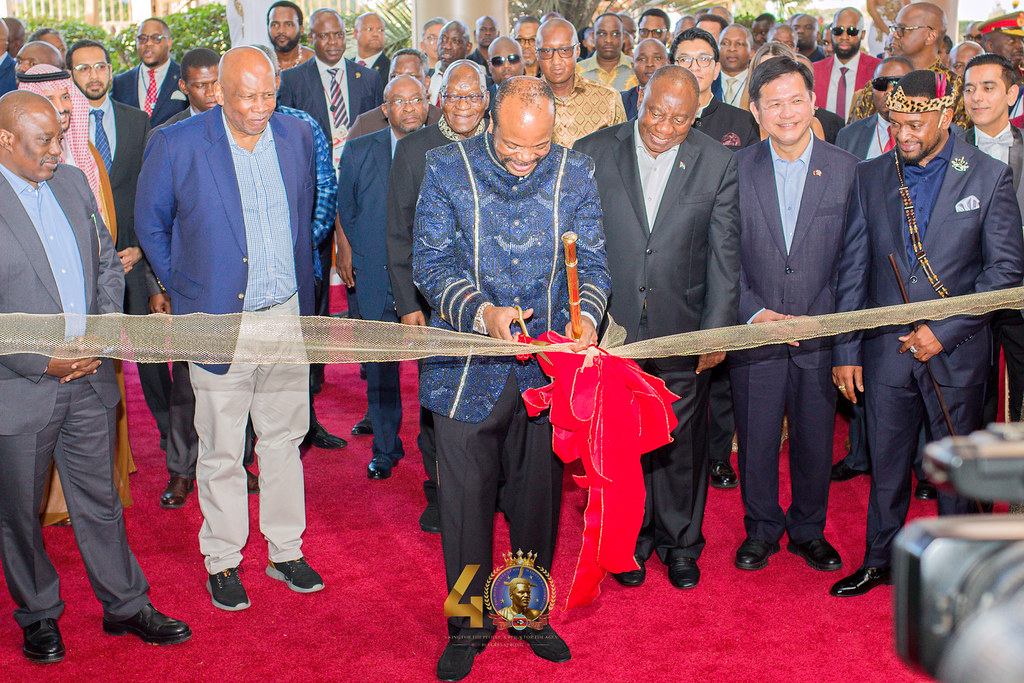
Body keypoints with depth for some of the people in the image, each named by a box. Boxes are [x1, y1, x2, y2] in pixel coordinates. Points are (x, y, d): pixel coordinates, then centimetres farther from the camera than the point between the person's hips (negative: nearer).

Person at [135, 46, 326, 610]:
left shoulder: (297, 135, 3)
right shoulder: (175, 145, -10)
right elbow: (151, 226, 4)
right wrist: (183, 289, 5)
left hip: (288, 315, 4)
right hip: (220, 320, -3)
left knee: (285, 438, 14)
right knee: (221, 452, 6)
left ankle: (285, 549, 29)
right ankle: (222, 561, 23)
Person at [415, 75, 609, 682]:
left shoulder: (576, 174, 0)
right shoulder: (449, 168, -6)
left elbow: (593, 262, 0)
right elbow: (430, 262, -8)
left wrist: (585, 317, -21)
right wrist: (481, 312, -24)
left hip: (548, 365, 2)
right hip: (468, 369, -1)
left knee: (540, 493, 13)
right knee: (466, 497, 6)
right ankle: (468, 624, 24)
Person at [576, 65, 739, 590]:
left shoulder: (717, 164, -3)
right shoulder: (593, 153, -4)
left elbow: (724, 255, -1)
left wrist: (717, 329, -5)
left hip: (683, 330, 0)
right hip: (611, 328, 0)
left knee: (682, 443, 11)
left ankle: (680, 542, 31)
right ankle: (631, 539, 32)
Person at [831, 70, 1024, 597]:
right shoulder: (870, 177, 3)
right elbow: (853, 269, 5)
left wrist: (944, 331, -12)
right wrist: (846, 350, 1)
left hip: (957, 353, -2)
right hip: (887, 349, 2)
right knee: (885, 464, 11)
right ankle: (879, 561, 27)